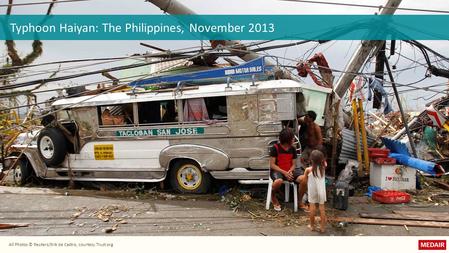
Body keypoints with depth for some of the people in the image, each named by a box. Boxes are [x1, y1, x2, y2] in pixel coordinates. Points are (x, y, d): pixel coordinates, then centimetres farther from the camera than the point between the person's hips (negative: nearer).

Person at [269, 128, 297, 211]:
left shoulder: (293, 149, 4)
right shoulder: (275, 148, -12)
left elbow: (294, 164, 7)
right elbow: (272, 165, -12)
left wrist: (290, 171, -16)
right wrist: (284, 172, -22)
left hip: (289, 171, 5)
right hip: (276, 171, -5)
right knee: (279, 181, -40)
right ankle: (273, 197, -5)